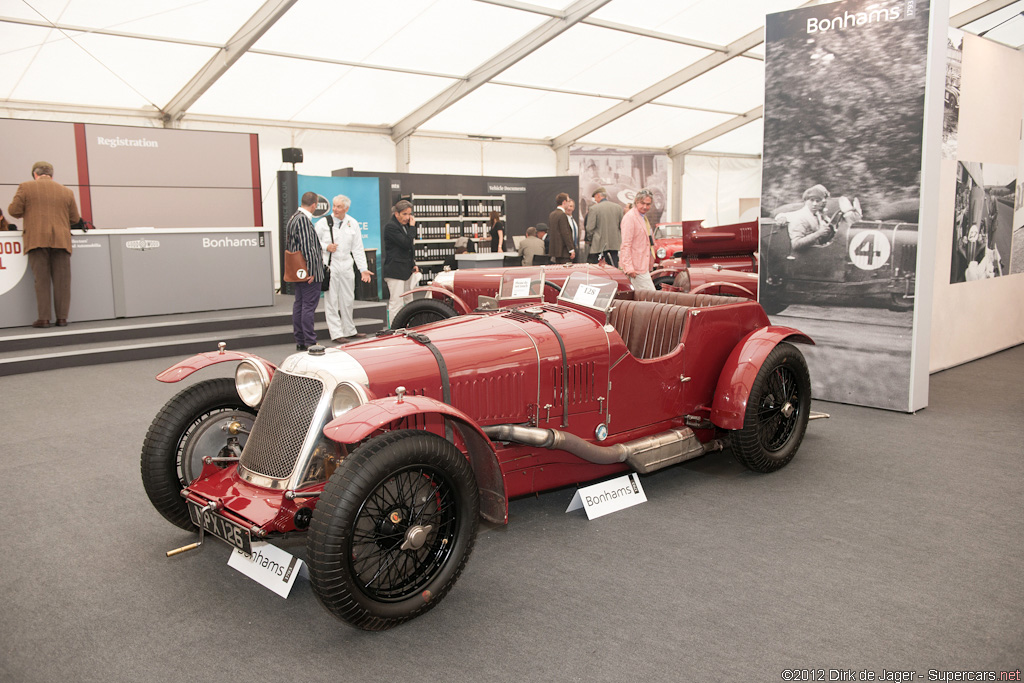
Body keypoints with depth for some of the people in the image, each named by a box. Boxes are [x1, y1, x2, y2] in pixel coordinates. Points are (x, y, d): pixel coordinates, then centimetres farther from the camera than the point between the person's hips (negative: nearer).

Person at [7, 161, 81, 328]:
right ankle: (62, 317, 1)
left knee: (41, 280, 0)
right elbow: (75, 218, 13)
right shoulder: (67, 192, 11)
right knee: (62, 280, 3)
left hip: (37, 239, -1)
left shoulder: (26, 187, 5)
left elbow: (14, 210, 1)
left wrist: (28, 213, 21)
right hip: (61, 240, 1)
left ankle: (43, 318, -3)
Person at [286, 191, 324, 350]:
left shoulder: (294, 217, 14)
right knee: (309, 305, -6)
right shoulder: (304, 219, -18)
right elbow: (308, 247, -22)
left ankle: (300, 341, 19)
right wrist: (312, 270, -20)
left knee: (299, 304, 13)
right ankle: (309, 342, -3)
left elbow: (289, 243, 20)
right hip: (308, 272, -10)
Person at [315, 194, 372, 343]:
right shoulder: (323, 222, -2)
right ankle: (336, 334, -1)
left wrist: (363, 269, 2)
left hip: (346, 265, 4)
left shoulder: (353, 223, 7)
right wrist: (326, 247, -14)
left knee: (348, 300, 12)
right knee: (331, 301, -4)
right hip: (329, 265, -4)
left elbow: (358, 249, 8)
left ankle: (349, 330, 25)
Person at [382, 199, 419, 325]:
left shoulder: (405, 225, 16)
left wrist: (414, 264, 14)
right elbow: (406, 243, -21)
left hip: (407, 270, 9)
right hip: (395, 271, -9)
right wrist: (412, 227, -12)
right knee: (396, 303, -4)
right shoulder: (391, 227, -12)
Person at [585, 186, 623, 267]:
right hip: (615, 244, 5)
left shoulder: (594, 209, -8)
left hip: (599, 245, -4)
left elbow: (590, 228, -9)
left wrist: (589, 239, 7)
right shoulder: (618, 207, 6)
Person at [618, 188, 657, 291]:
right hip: (636, 267, -10)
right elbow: (625, 245, -18)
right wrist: (628, 267, -24)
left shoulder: (643, 217, 20)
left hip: (644, 265, 10)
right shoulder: (630, 217, -12)